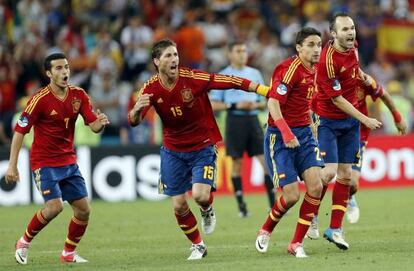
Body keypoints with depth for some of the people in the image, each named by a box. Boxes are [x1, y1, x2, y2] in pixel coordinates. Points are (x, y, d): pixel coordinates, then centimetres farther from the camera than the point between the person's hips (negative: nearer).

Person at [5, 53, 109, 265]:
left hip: (68, 162, 6)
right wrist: (12, 165, -18)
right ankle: (24, 242, 2)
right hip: (44, 163, -6)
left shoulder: (78, 95, 0)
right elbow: (19, 131, -14)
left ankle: (69, 253, 21)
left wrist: (100, 123, -26)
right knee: (54, 206, -20)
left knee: (83, 210, 2)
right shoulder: (40, 100, -16)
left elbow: (93, 126, 0)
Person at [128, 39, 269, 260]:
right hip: (173, 150, 3)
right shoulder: (151, 89, -11)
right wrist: (137, 110, -41)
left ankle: (207, 211, 16)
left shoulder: (192, 78, -19)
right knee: (179, 206, 1)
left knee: (200, 196, -21)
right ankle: (197, 246, 25)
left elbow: (233, 82, -20)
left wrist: (268, 91, -27)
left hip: (203, 146, -3)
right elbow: (133, 121, -16)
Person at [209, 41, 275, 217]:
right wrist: (235, 105, -13)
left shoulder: (254, 74, 13)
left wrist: (256, 105, -5)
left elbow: (264, 101, 17)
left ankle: (273, 204, -3)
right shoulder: (223, 76, 2)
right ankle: (241, 206, 8)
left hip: (252, 119, 3)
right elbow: (213, 104, -2)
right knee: (237, 163, -1)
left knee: (266, 160, -5)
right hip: (235, 121, -3)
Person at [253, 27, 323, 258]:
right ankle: (265, 231, 20)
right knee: (292, 195, -10)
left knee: (316, 186, -11)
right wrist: (285, 132, -31)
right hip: (280, 137, -7)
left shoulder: (313, 72, 11)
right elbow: (273, 102, -22)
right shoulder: (291, 68, -15)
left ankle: (297, 243, 1)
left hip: (304, 134, 7)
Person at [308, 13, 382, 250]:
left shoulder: (353, 47, -2)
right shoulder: (328, 60, -25)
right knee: (329, 172, -16)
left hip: (350, 120, 7)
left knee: (346, 175, 4)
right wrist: (365, 120, -19)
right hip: (327, 120, -7)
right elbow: (337, 99, -21)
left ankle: (335, 229, 10)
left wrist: (362, 75, 8)